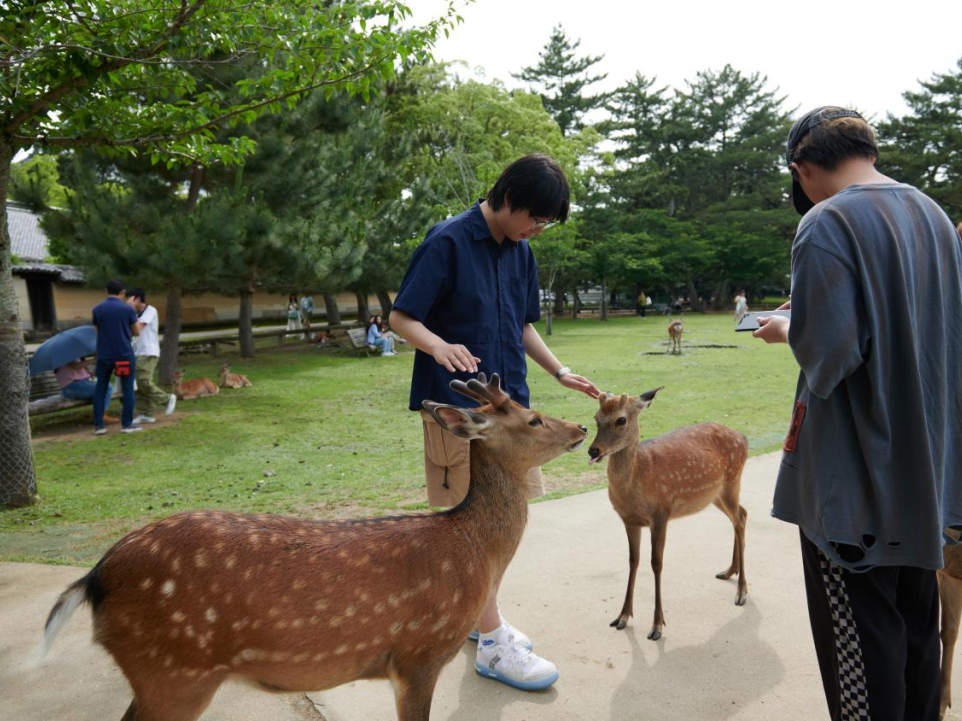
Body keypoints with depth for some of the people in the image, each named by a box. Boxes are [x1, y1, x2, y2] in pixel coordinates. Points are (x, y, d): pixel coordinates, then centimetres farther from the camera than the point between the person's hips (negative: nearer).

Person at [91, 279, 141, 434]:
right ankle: (127, 424, 6)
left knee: (100, 389, 12)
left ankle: (98, 425, 10)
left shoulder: (97, 310, 1)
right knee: (128, 389, 5)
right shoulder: (127, 309, -6)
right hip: (124, 355, -3)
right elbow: (136, 332, 3)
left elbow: (98, 332, 10)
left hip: (104, 356, 3)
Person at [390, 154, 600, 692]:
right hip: (459, 404, -7)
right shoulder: (448, 241, -11)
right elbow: (401, 318, -12)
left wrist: (560, 373, 7)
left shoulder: (521, 252, 10)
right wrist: (438, 344, -32)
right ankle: (493, 641, 11)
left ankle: (478, 613, 30)